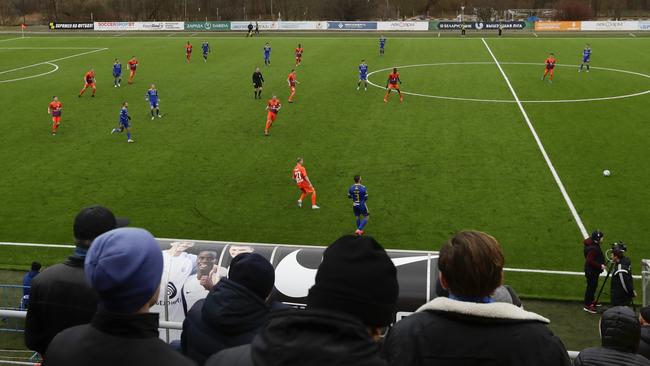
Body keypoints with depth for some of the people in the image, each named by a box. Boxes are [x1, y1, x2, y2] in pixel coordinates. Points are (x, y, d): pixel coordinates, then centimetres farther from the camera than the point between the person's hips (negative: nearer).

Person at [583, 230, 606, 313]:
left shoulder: (595, 245, 2)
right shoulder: (593, 249, -29)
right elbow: (590, 261, -30)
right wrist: (600, 266, -25)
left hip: (594, 270, 10)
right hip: (591, 271, -10)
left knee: (593, 286, 23)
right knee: (591, 286, 0)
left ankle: (591, 301, 40)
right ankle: (587, 306, 10)